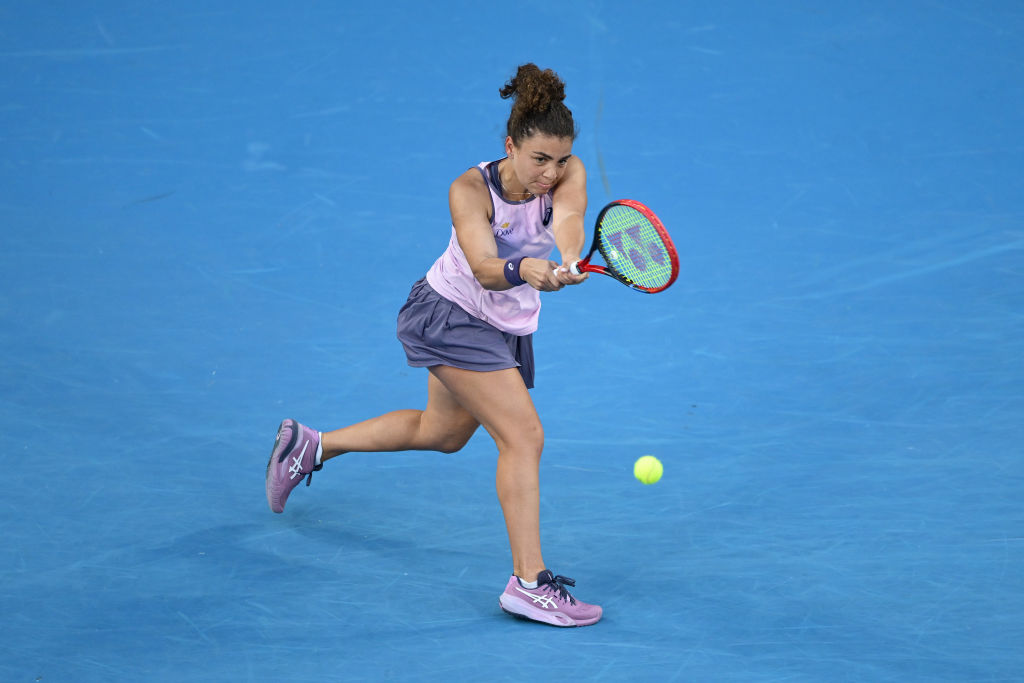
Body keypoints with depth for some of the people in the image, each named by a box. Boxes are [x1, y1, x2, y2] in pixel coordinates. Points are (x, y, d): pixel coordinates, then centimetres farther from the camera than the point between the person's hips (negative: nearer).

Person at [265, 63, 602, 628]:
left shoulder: (567, 174, -16)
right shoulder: (471, 189, -27)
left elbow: (568, 216, -38)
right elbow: (484, 269, -40)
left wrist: (570, 257, -61)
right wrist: (525, 271, -63)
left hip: (509, 328, 7)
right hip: (450, 315, -7)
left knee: (443, 433, 26)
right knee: (524, 436, -19)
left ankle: (310, 446, 42)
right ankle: (528, 583, -19)